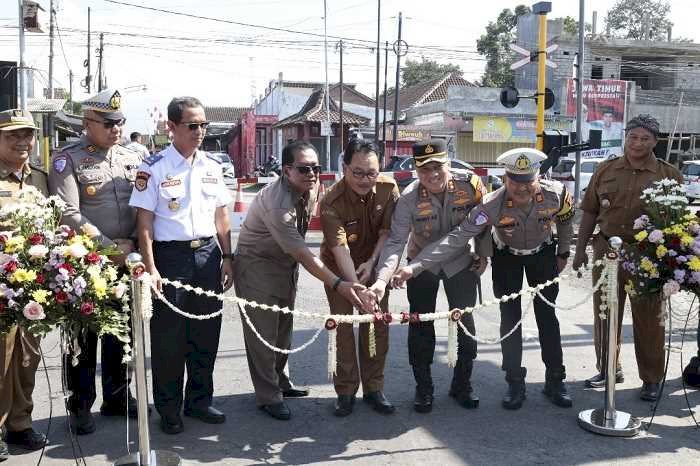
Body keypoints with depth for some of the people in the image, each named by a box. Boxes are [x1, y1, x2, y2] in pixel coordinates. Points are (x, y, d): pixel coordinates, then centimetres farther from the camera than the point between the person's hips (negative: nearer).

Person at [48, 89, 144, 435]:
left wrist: (132, 243, -4)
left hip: (126, 260, 5)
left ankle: (117, 396, 29)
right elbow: (69, 214, -14)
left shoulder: (132, 158, 10)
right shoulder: (68, 160, -5)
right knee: (83, 335, 5)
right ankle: (80, 405, 19)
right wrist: (109, 247, -16)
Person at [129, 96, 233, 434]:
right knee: (168, 335, 4)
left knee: (206, 331, 11)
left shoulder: (213, 166, 8)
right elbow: (144, 222, -9)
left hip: (208, 253, 5)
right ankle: (168, 409, 19)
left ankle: (199, 400, 28)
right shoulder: (154, 168, -7)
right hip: (170, 256, -5)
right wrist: (151, 268, -14)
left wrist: (227, 258, 10)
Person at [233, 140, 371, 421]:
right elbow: (303, 254, -34)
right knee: (264, 332, -2)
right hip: (257, 266, -8)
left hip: (287, 263, 8)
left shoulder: (312, 187, -7)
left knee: (283, 328, 17)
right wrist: (338, 285, -37)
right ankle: (268, 396, 11)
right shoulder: (277, 204, -33)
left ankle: (280, 381, 34)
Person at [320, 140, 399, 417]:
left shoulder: (389, 188, -17)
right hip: (339, 269, -3)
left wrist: (372, 263, -23)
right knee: (342, 326, -3)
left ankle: (374, 388, 16)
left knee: (378, 324, 3)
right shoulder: (331, 203, -28)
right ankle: (346, 391, 10)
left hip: (374, 264, 3)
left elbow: (387, 232, -10)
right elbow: (340, 249, -36)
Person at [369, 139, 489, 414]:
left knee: (466, 323, 7)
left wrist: (483, 256, 1)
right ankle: (423, 387, 21)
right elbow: (396, 241, -30)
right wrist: (382, 279, -42)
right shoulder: (409, 198, -25)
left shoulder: (470, 187, -21)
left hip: (461, 264, 1)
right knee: (420, 326, 3)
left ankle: (462, 384, 26)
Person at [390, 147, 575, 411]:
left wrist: (563, 253, 5)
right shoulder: (491, 206, -35)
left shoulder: (556, 194, -30)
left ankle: (555, 381, 17)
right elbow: (456, 240, -39)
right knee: (510, 319, 0)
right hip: (506, 257, -1)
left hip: (543, 254, 1)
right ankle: (515, 383, 13)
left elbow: (565, 220, -5)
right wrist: (414, 267, -48)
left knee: (547, 316, 4)